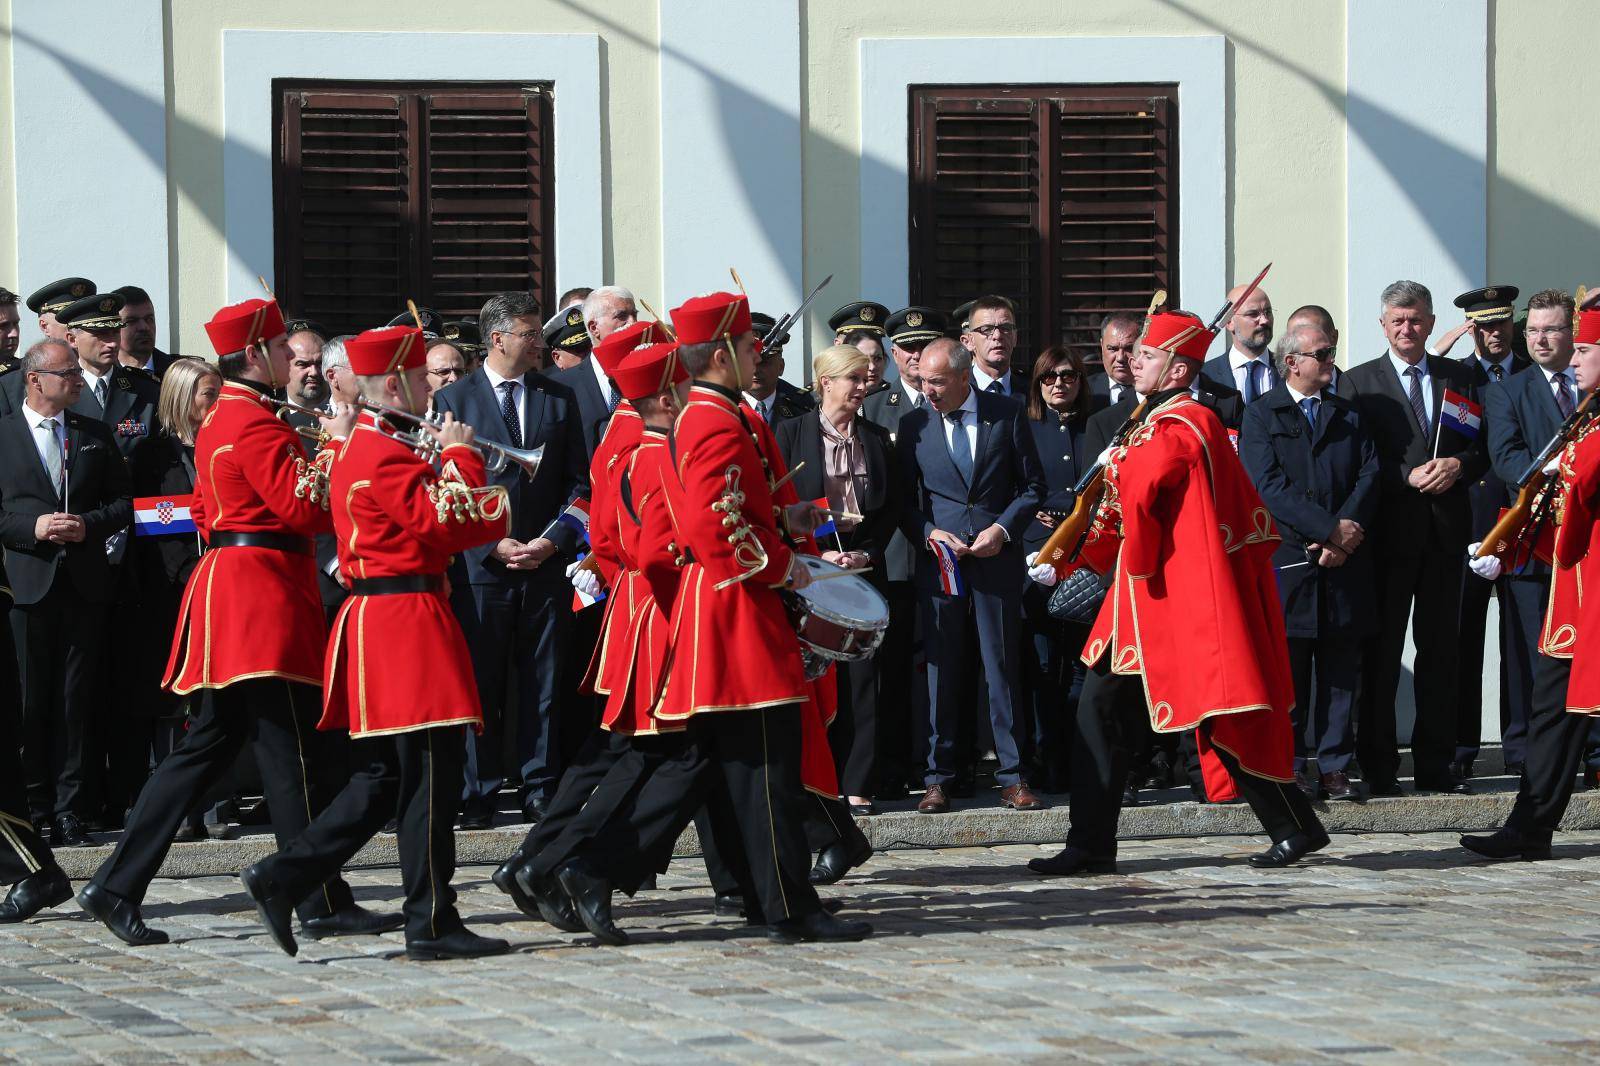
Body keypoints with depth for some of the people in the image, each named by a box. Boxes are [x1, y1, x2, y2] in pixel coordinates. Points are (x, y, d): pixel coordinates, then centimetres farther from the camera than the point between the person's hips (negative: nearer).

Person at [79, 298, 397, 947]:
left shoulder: (219, 419, 17)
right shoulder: (257, 425, -15)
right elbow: (307, 509, -20)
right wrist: (340, 450, -10)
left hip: (225, 576, 10)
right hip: (263, 594, -10)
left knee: (209, 745, 12)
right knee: (295, 753, -6)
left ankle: (117, 887, 10)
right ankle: (324, 905, -3)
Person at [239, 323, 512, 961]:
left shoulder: (357, 447, 17)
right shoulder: (389, 455, -16)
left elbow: (434, 527, 19)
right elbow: (448, 526, -18)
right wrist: (461, 456, -7)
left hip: (374, 619, 10)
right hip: (406, 621, -10)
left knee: (383, 778, 14)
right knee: (430, 779, -5)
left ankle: (282, 880, 9)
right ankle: (433, 925, -1)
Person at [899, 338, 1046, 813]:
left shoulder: (1007, 414, 2)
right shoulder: (914, 425, 4)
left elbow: (1033, 486, 7)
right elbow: (903, 498, 9)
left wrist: (1004, 528, -7)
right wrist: (928, 533, -8)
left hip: (997, 556, -1)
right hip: (939, 558, 1)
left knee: (1002, 666, 1)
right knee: (941, 669, 1)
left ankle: (1011, 777, 6)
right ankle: (938, 777, 7)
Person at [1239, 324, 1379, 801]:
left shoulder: (1347, 415, 17)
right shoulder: (1261, 415, 3)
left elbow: (1369, 474, 7)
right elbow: (1270, 485, -9)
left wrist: (1349, 529, -10)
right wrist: (1329, 529, -15)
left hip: (1345, 563, 4)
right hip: (1288, 560, -4)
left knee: (1341, 669, 3)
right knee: (1288, 670, -2)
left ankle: (1334, 767, 7)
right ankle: (1291, 768, 3)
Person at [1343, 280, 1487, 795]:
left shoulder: (1458, 379, 13)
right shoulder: (1359, 383, 4)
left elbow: (1482, 448, 13)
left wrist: (1457, 465, -9)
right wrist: (1408, 476, -15)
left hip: (1444, 533, 3)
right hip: (1388, 534, -3)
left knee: (1441, 651, 5)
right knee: (1380, 652, -1)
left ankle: (1436, 764, 11)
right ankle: (1378, 767, 2)